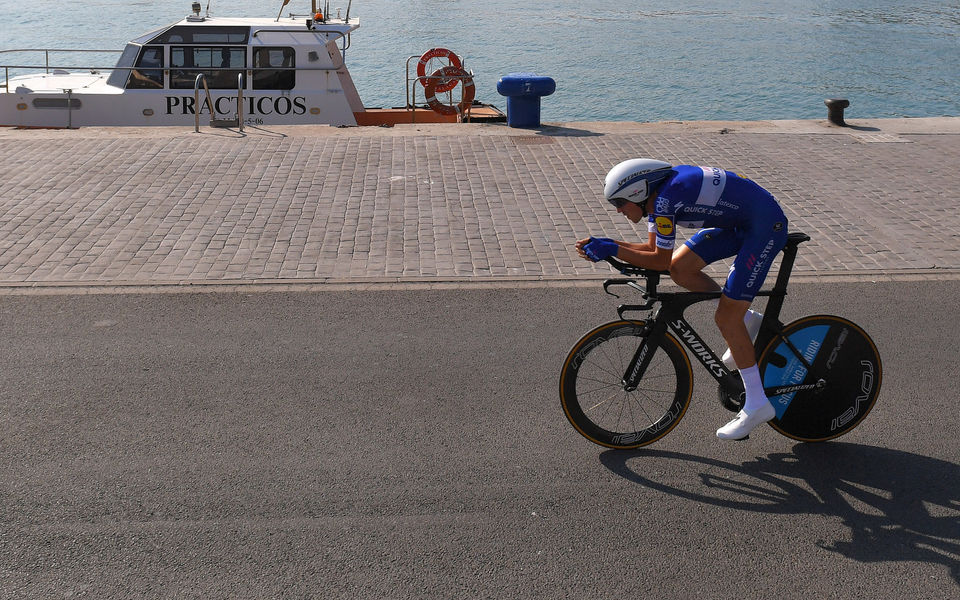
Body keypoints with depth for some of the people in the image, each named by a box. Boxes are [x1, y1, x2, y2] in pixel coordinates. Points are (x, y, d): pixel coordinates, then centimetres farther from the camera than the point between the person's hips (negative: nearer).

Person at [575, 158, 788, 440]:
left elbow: (660, 260, -18)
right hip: (737, 221, 10)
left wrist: (612, 251, -14)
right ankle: (747, 320, 18)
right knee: (681, 267, 3)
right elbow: (653, 248, 11)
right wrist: (606, 244, 2)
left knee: (726, 318, -9)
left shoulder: (666, 199, -25)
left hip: (766, 224, -10)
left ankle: (757, 404, 2)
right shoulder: (656, 194, 3)